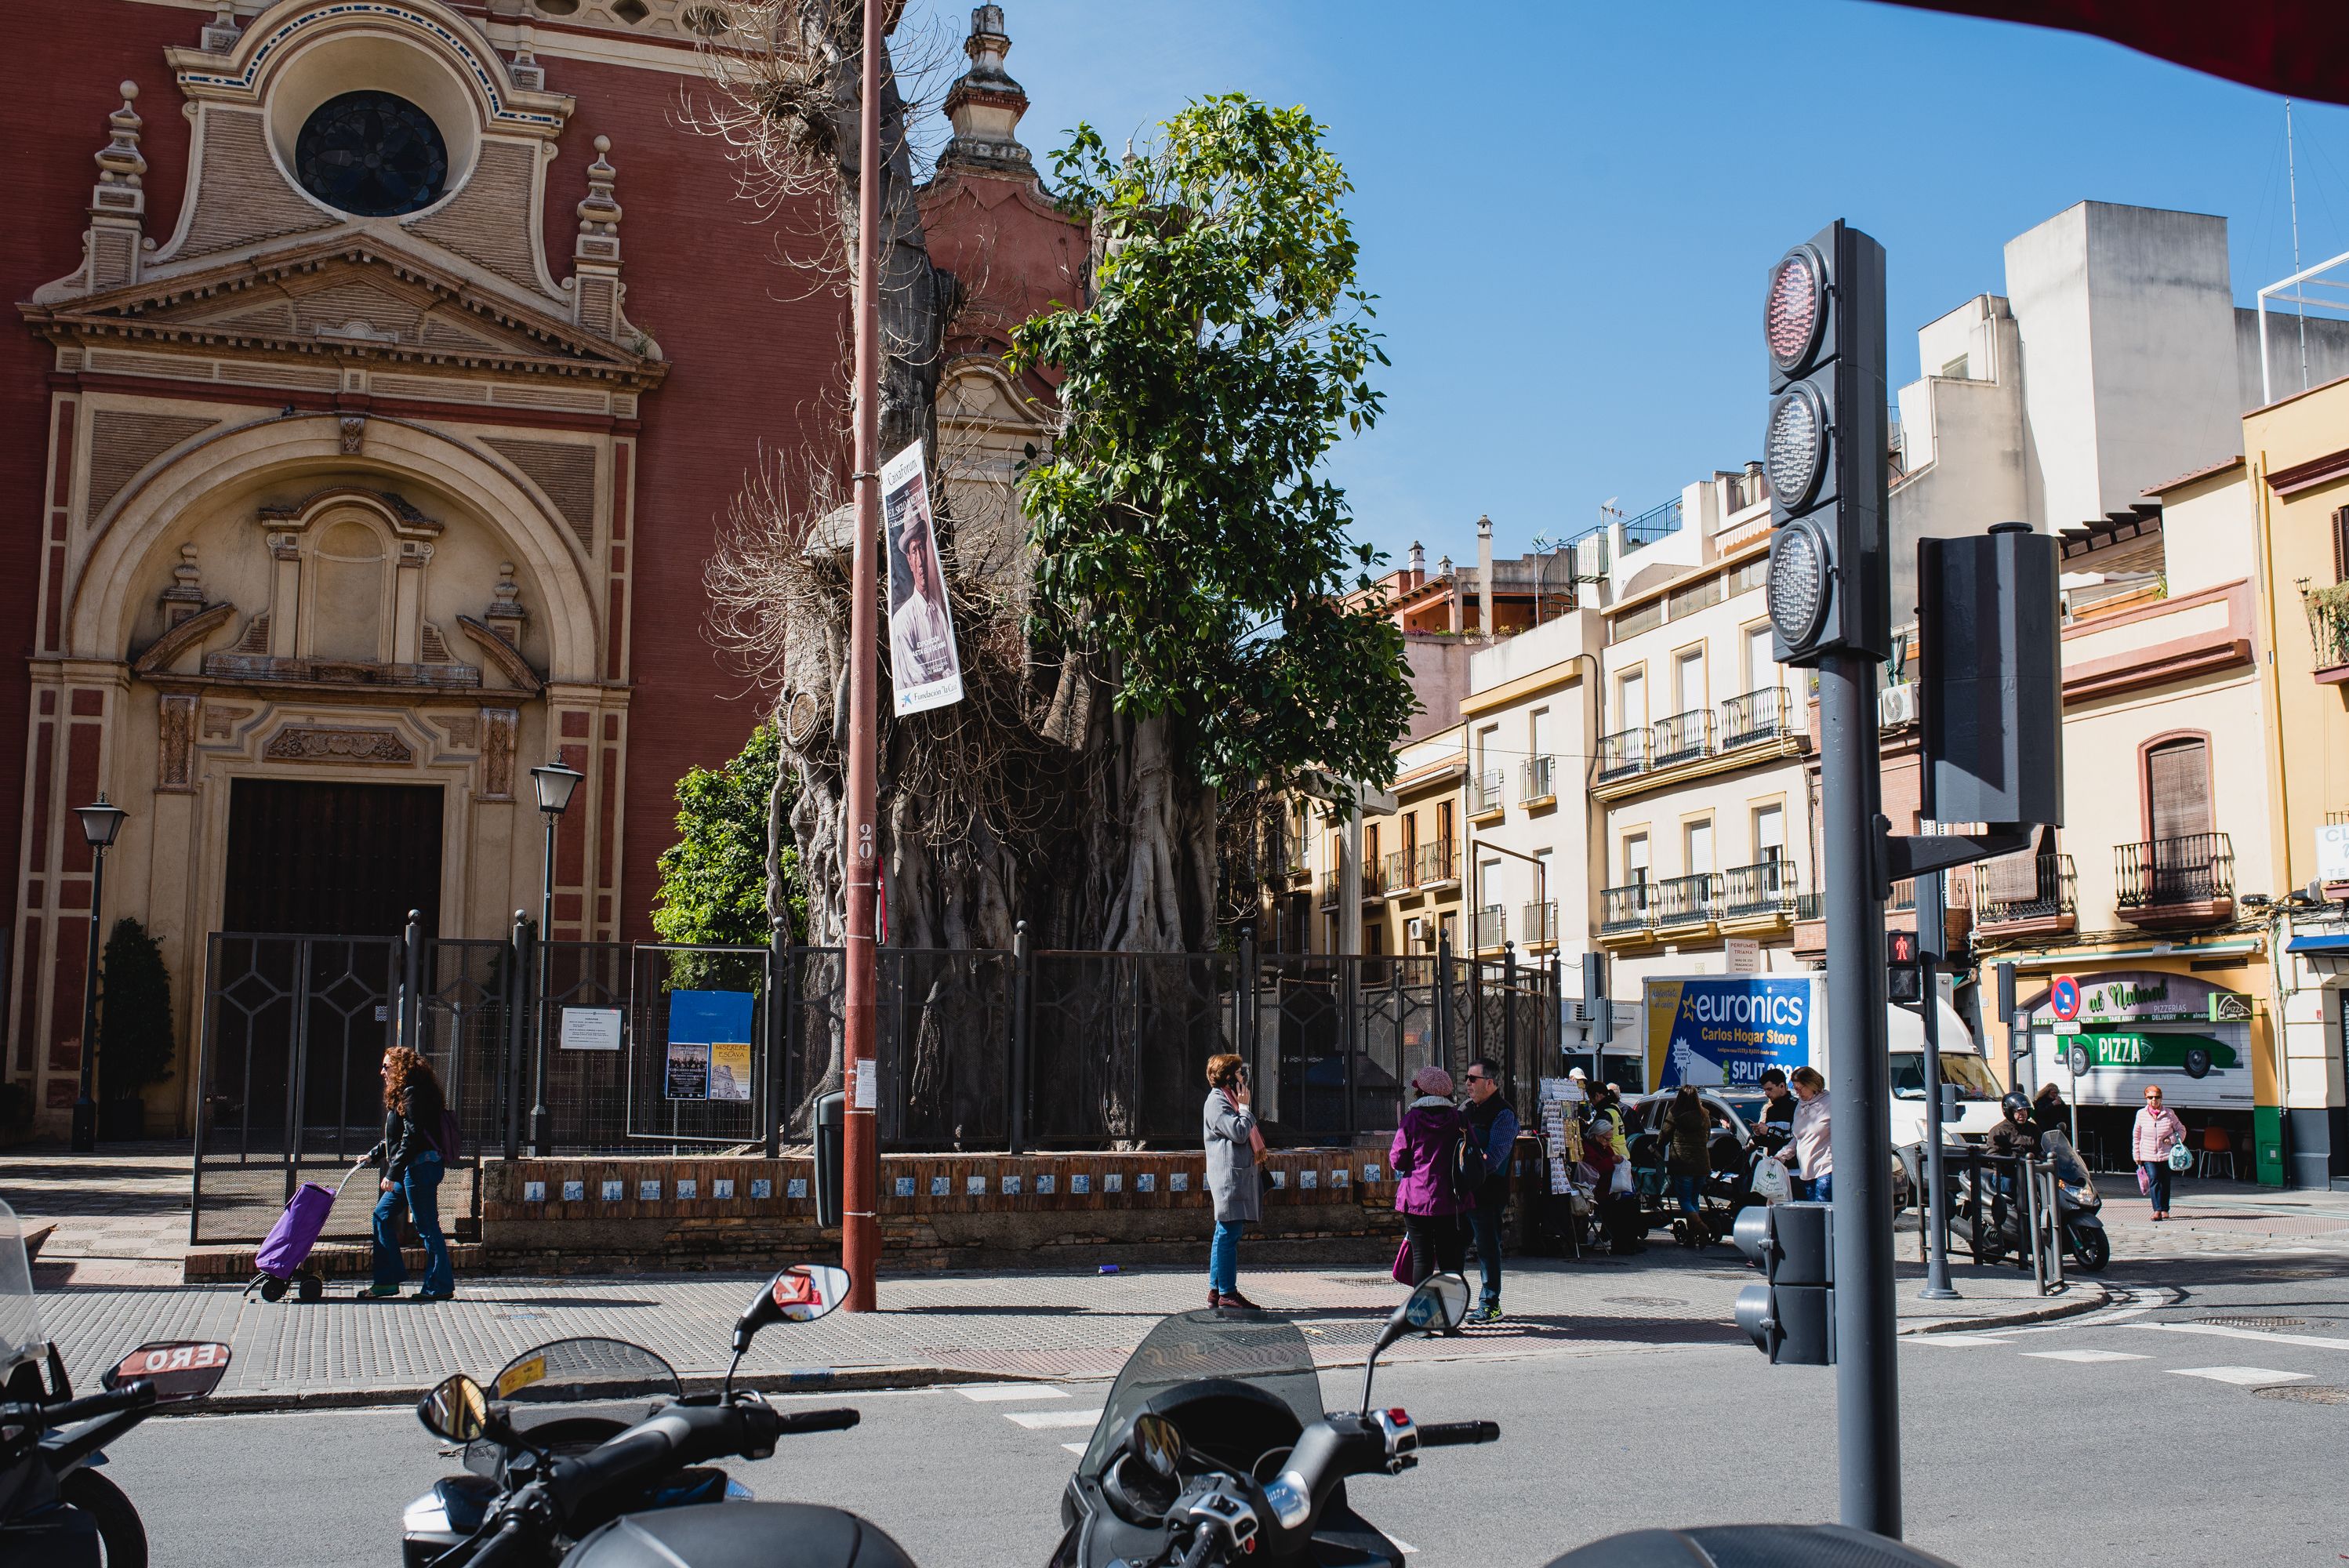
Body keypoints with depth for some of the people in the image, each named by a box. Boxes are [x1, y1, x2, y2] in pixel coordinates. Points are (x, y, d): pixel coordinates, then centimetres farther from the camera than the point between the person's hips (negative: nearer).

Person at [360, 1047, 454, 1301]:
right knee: (383, 1215, 12)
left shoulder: (412, 1094, -13)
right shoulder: (402, 1094, 18)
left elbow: (411, 1136, -20)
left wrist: (393, 1172, -20)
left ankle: (440, 1286, -1)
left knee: (426, 1226, -6)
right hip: (411, 1169, 11)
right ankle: (387, 1281, 16)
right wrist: (373, 1155, 28)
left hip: (421, 1166, -11)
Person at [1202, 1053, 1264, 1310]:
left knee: (1224, 1234, 11)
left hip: (1238, 1174, 11)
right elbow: (1239, 1132, -20)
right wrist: (1245, 1107, -7)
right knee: (1229, 1234, -11)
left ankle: (1215, 1289, 15)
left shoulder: (1228, 1099, 22)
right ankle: (1227, 1292, -10)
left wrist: (1257, 1149, 16)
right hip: (1229, 1175, -11)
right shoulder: (1217, 1101, -10)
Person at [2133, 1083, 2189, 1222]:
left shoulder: (2169, 1114, -1)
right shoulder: (2141, 1114, 1)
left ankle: (2165, 1209, 18)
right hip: (2148, 1155, 0)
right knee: (2154, 1180, -12)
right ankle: (2157, 1210, -14)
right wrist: (2137, 1155, 8)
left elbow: (2181, 1129, 10)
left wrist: (2173, 1139, -10)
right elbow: (2136, 1136, 9)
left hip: (2166, 1155, 0)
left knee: (2165, 1182, 6)